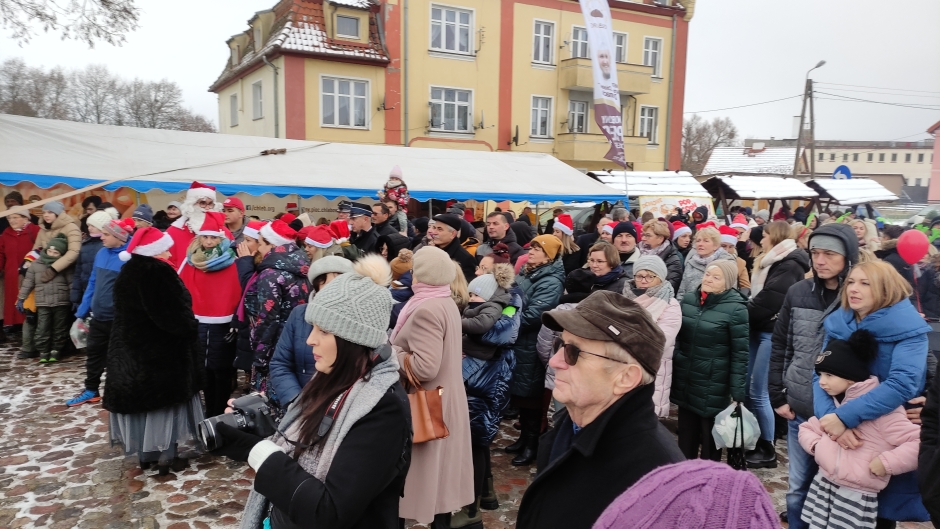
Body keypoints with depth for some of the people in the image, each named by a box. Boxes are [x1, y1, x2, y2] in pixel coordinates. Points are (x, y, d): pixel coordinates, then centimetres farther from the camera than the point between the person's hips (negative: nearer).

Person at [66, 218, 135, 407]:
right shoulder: (101, 253, 3)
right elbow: (93, 284, 11)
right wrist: (81, 313, 13)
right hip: (98, 315, 7)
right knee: (93, 353, 18)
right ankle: (91, 391, 34)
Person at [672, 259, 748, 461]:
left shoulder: (735, 308, -13)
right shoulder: (688, 298, 2)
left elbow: (740, 353, -12)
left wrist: (737, 393, -13)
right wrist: (671, 373, 11)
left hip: (713, 388, -5)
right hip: (684, 383, 5)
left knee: (710, 440, 11)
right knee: (685, 439, 16)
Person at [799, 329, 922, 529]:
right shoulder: (831, 403, 10)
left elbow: (922, 443, -21)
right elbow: (807, 428, 19)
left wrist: (886, 463, -22)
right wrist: (816, 445, 0)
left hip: (857, 496, -7)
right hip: (822, 483, 7)